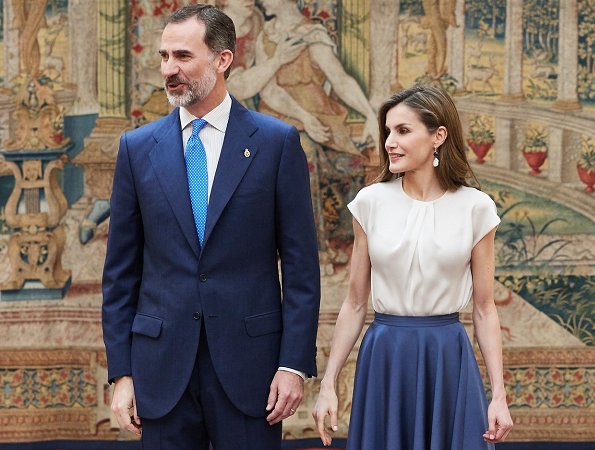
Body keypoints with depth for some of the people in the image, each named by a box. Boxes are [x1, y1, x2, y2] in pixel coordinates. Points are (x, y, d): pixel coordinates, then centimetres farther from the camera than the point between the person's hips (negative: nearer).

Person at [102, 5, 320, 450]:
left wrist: (295, 364, -7)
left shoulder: (277, 142, 0)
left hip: (248, 360, -2)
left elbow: (301, 265, 0)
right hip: (163, 361, 2)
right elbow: (121, 271, 8)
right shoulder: (138, 147, 6)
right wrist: (121, 372, 2)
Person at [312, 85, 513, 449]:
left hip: (448, 361, -1)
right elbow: (355, 304, 6)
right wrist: (328, 385, 2)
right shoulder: (371, 202, 1)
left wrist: (499, 395, -2)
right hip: (384, 360, 1)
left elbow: (484, 309, 3)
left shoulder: (475, 208, -2)